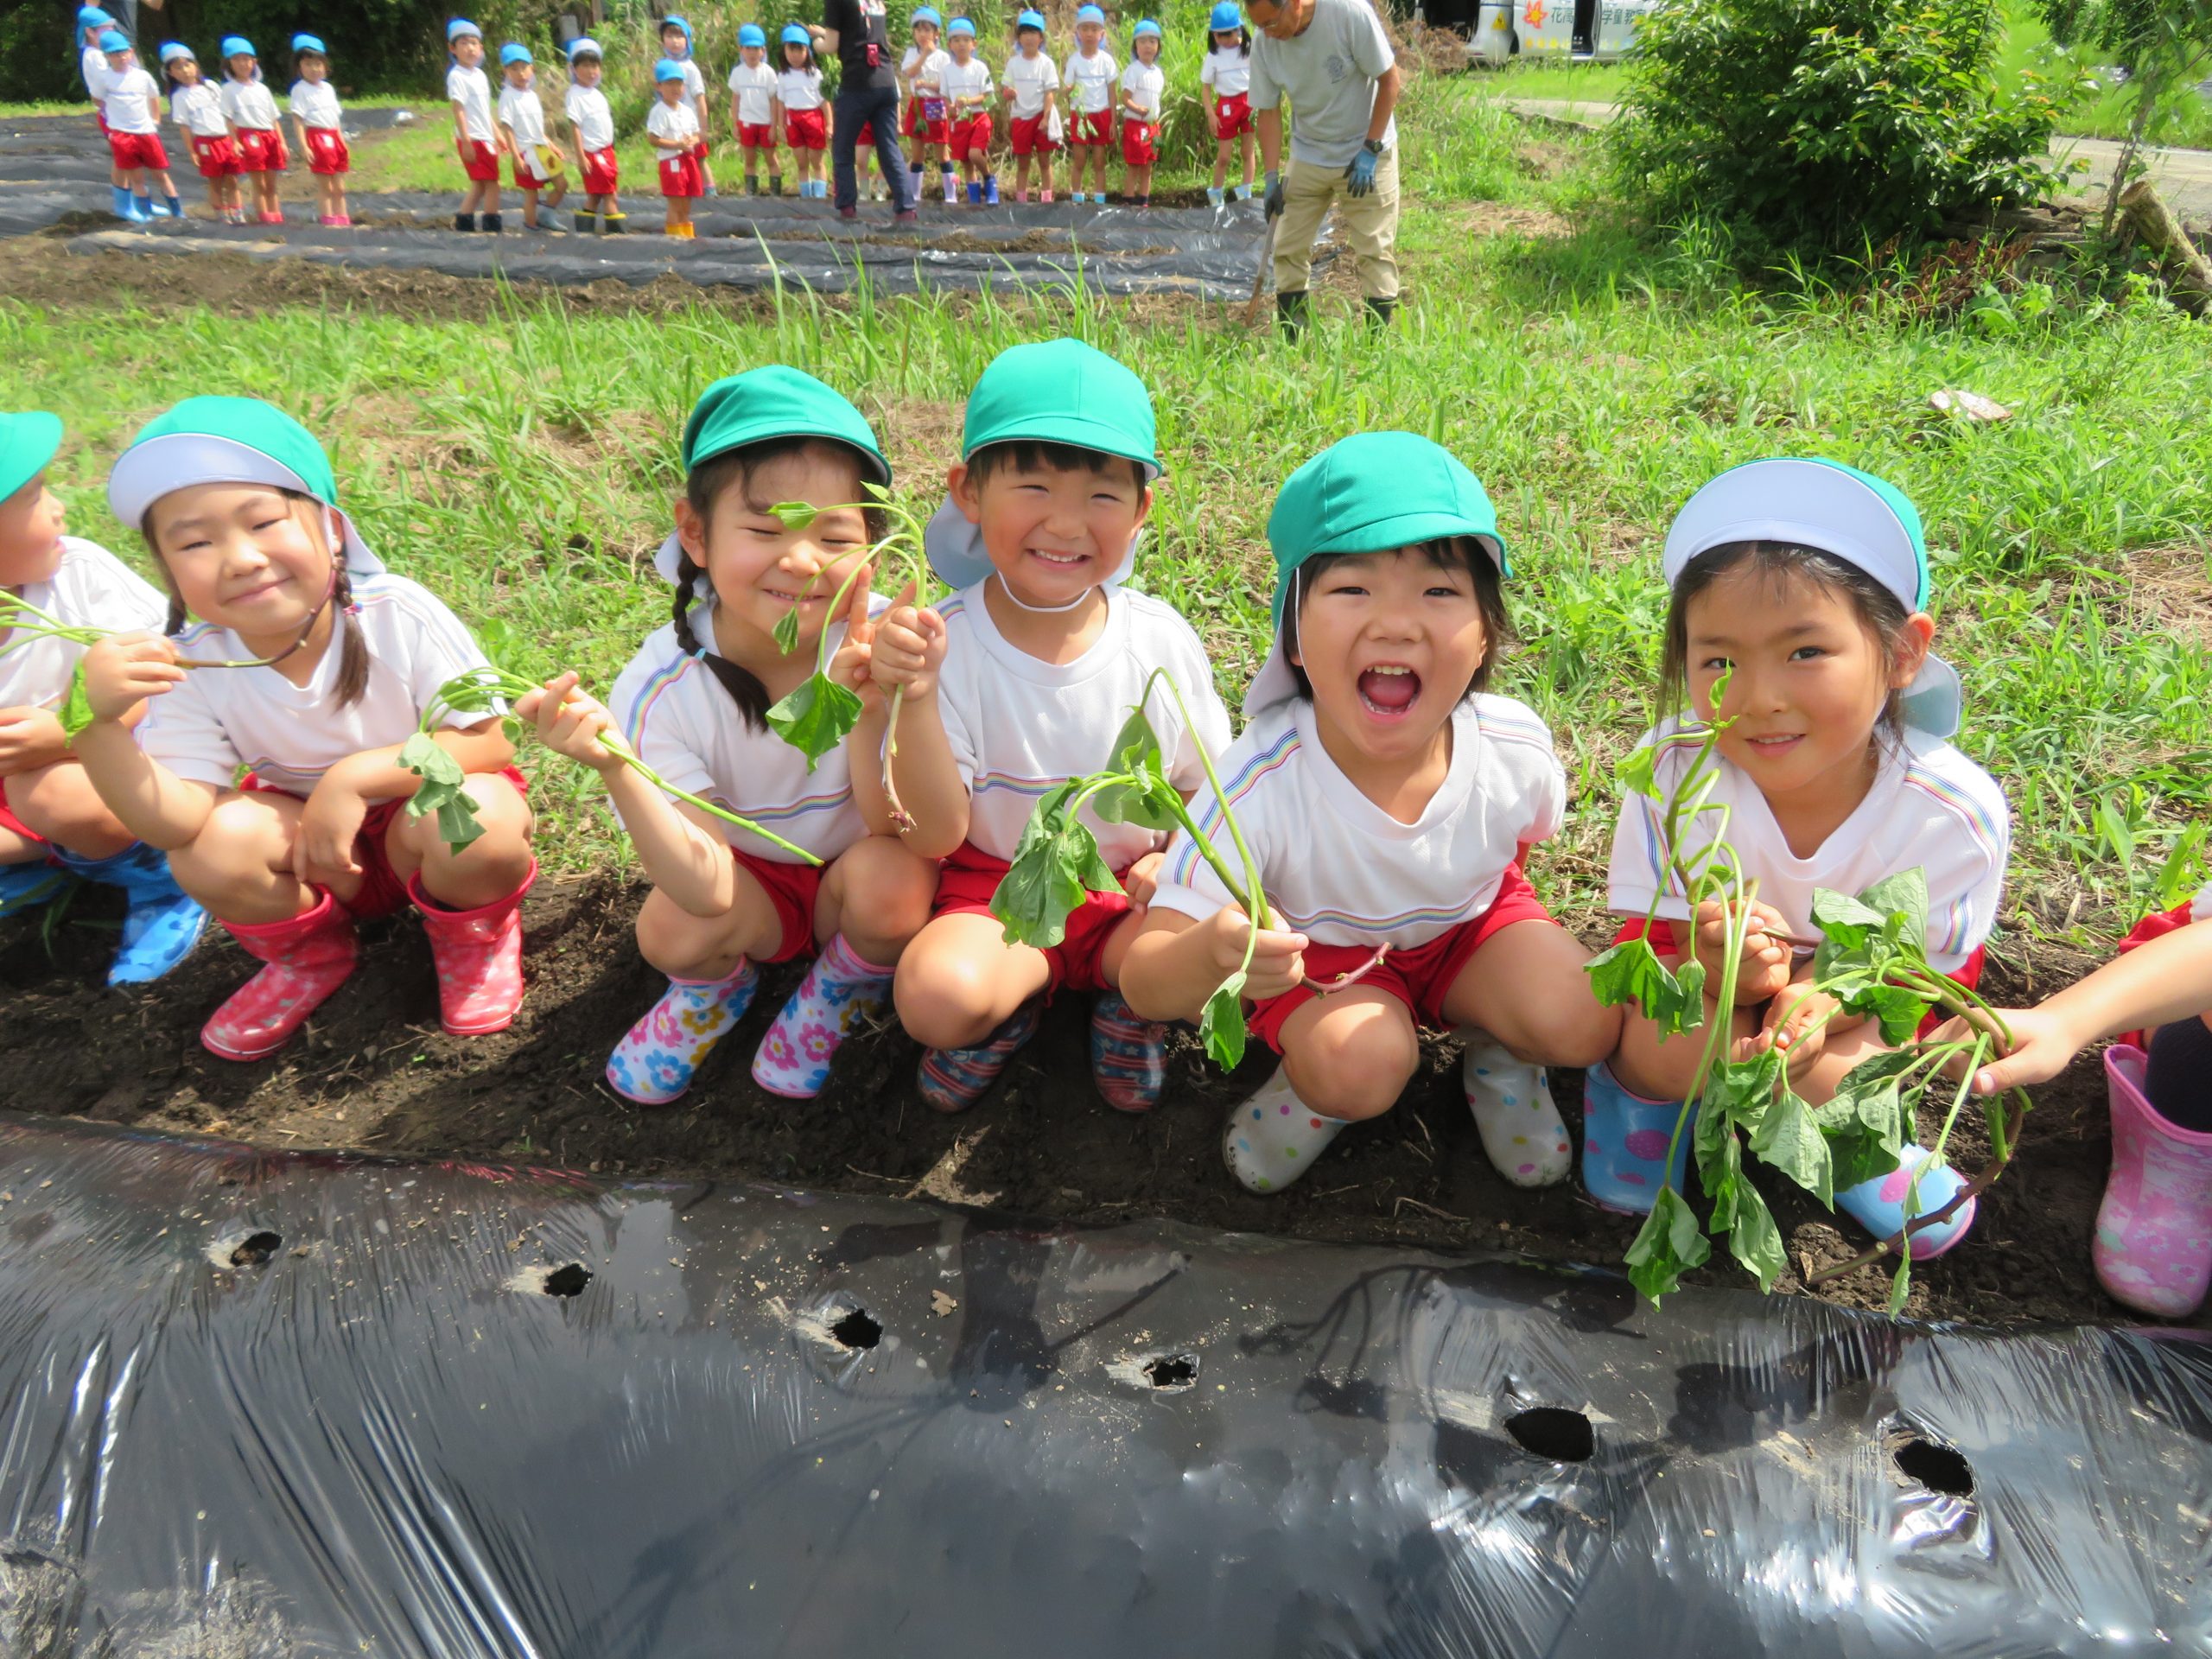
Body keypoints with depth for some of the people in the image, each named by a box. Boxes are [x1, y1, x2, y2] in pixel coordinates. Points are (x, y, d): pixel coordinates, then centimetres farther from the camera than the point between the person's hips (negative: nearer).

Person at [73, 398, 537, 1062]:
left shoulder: (400, 617, -24)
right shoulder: (192, 669, -17)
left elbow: (489, 743, -22)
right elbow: (170, 820, -24)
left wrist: (357, 775, -33)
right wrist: (101, 722, -40)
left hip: (419, 817, -3)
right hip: (311, 851, 3)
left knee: (480, 815, -35)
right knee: (213, 842, -25)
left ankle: (473, 934, 3)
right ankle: (310, 955, 9)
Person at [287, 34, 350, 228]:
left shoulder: (328, 88, 15)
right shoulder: (300, 89, -5)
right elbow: (298, 119, -10)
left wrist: (343, 143, 16)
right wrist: (304, 146, -19)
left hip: (333, 138, 6)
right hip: (316, 138, -6)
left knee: (339, 186, 9)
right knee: (324, 185, -4)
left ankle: (342, 217, 14)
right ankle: (328, 217, 0)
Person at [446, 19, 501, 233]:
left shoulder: (480, 75, 14)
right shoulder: (457, 76, -10)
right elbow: (458, 110, -15)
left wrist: (497, 135, 20)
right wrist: (466, 141, -20)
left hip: (485, 138, 8)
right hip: (473, 139, -8)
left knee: (480, 184, 12)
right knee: (492, 183, -7)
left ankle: (463, 221, 18)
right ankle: (492, 225, -2)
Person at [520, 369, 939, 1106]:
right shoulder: (661, 686, -24)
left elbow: (895, 826, -25)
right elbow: (707, 887, -29)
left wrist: (864, 709, -42)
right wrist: (615, 770, -46)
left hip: (853, 875, 0)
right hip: (752, 884, 1)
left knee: (892, 879, -32)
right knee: (671, 929, -28)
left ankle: (848, 987, 5)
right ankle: (718, 986, 12)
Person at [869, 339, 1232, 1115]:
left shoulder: (1162, 641, -7)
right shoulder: (946, 644, -13)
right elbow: (936, 837, -15)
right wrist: (915, 699, -30)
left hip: (1131, 891, 2)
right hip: (996, 888, -2)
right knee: (936, 995, -32)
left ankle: (1127, 995, 8)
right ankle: (1019, 993, 5)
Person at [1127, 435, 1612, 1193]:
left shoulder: (1515, 745, -25)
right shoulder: (1258, 786, -37)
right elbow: (1144, 983, -37)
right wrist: (1215, 954, -59)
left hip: (1472, 918, 3)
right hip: (1320, 949, -3)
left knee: (1582, 1023, -21)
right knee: (1363, 1062, -31)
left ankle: (1499, 1060, 14)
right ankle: (1321, 1089, 6)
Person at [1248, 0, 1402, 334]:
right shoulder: (1263, 45, -11)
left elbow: (1389, 79, -15)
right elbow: (1268, 111, -3)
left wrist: (1370, 149, -17)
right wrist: (1272, 176, -11)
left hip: (1367, 153, -4)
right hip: (1307, 155, 4)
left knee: (1374, 250, -5)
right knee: (1288, 248, 2)